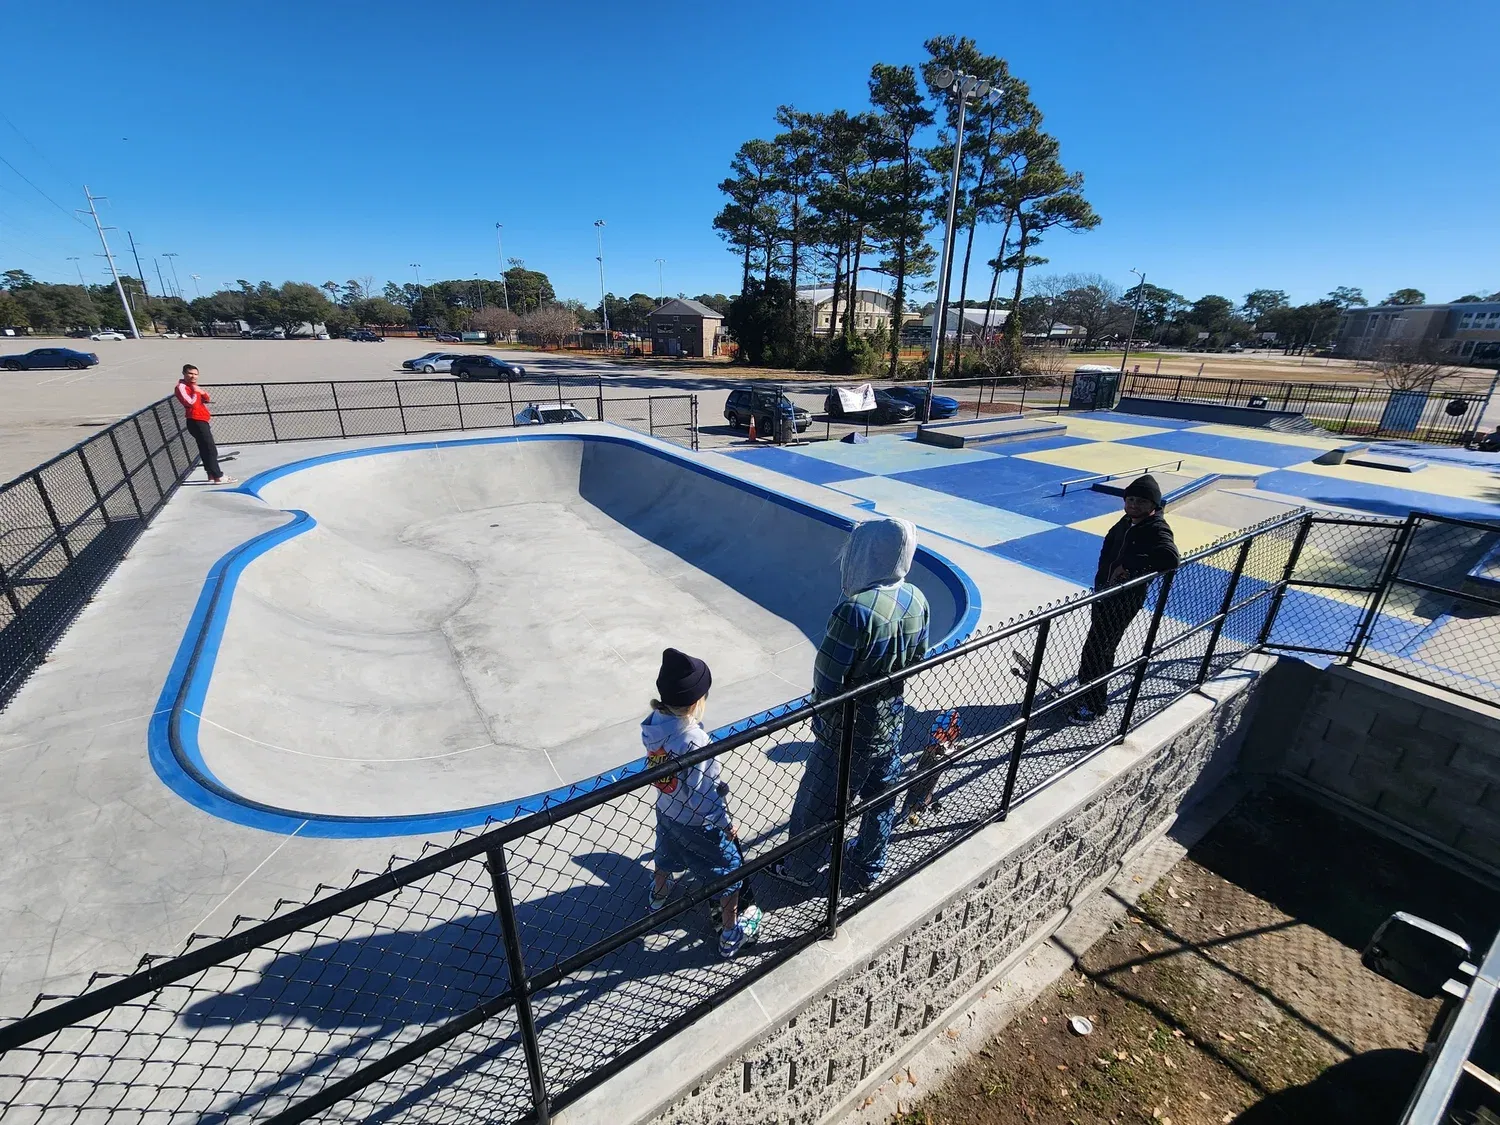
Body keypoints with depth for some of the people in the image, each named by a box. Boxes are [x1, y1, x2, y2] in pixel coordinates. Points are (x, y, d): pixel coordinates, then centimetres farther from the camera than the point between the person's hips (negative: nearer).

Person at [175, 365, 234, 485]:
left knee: (205, 449, 14)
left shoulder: (193, 385, 17)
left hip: (202, 420, 10)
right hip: (195, 421, -10)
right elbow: (191, 403, -21)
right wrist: (195, 392, -11)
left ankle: (211, 474, 21)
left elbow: (206, 400, 16)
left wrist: (202, 392, -4)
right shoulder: (181, 387, -11)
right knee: (211, 449, -13)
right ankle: (218, 477, -15)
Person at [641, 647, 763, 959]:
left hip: (666, 811, 7)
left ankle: (659, 898, 64)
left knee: (666, 858, 35)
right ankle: (731, 935, 38)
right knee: (729, 871, 18)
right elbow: (702, 793, -27)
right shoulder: (694, 741, -38)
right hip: (698, 823, -7)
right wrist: (726, 822, -12)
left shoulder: (652, 723, -17)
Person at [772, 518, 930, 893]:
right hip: (892, 721, 7)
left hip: (850, 728, -7)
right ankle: (867, 870, 47)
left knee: (818, 803, 17)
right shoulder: (916, 600, -10)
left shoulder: (856, 610, -33)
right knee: (881, 799, 25)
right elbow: (917, 660, 4)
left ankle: (800, 869, 40)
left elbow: (826, 681, -25)